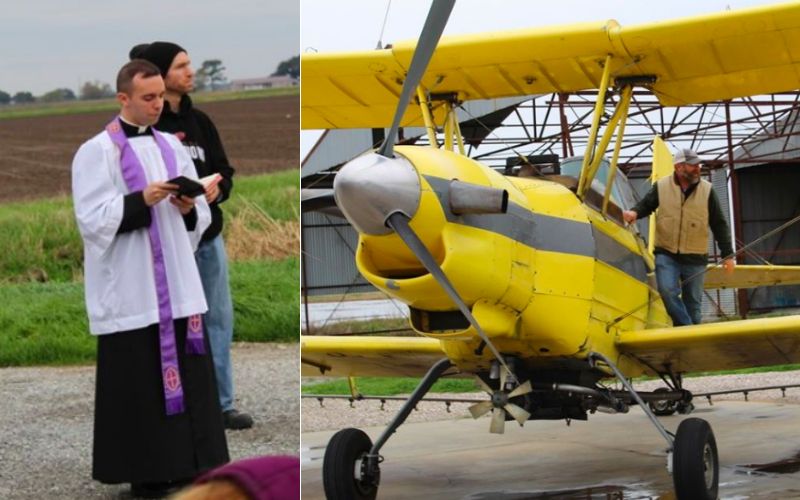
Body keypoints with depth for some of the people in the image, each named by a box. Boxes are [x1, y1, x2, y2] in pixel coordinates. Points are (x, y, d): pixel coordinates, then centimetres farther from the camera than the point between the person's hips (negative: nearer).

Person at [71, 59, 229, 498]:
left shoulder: (171, 146, 13)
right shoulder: (97, 152, -5)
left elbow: (201, 218, 15)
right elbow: (92, 219, -13)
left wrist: (189, 208, -8)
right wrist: (141, 201, -23)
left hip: (177, 282, 6)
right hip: (130, 289, -6)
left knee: (187, 373, 4)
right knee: (139, 382, -3)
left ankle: (187, 463, 11)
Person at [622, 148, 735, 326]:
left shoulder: (707, 190, 2)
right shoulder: (661, 186, 1)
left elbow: (719, 225, 5)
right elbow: (646, 205, 13)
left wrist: (728, 255, 3)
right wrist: (635, 212, -12)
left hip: (695, 258, 1)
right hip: (666, 254, -1)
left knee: (693, 301, 6)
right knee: (667, 290, -22)